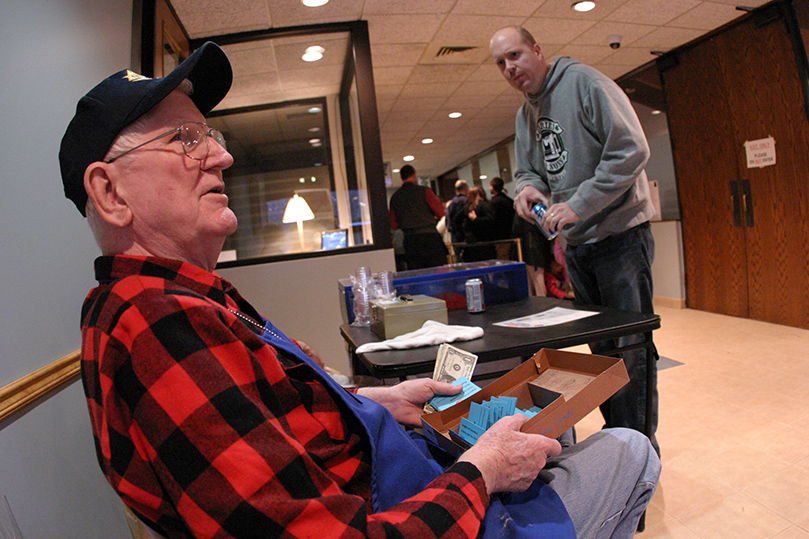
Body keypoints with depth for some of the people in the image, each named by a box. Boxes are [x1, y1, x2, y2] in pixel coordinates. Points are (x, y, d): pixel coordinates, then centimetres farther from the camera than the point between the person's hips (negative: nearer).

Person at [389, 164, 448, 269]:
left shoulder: (395, 197, 7)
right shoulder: (424, 191, -3)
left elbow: (393, 225, 10)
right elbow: (441, 213, -2)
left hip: (409, 239, 4)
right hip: (429, 236, -4)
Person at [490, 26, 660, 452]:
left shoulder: (584, 82, -10)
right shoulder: (525, 114, 14)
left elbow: (631, 150, -18)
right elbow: (526, 169, 20)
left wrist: (578, 205, -21)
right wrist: (528, 186, -4)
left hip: (619, 233, -7)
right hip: (576, 243, 8)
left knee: (631, 345, -2)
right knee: (601, 345, 15)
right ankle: (615, 433, 30)